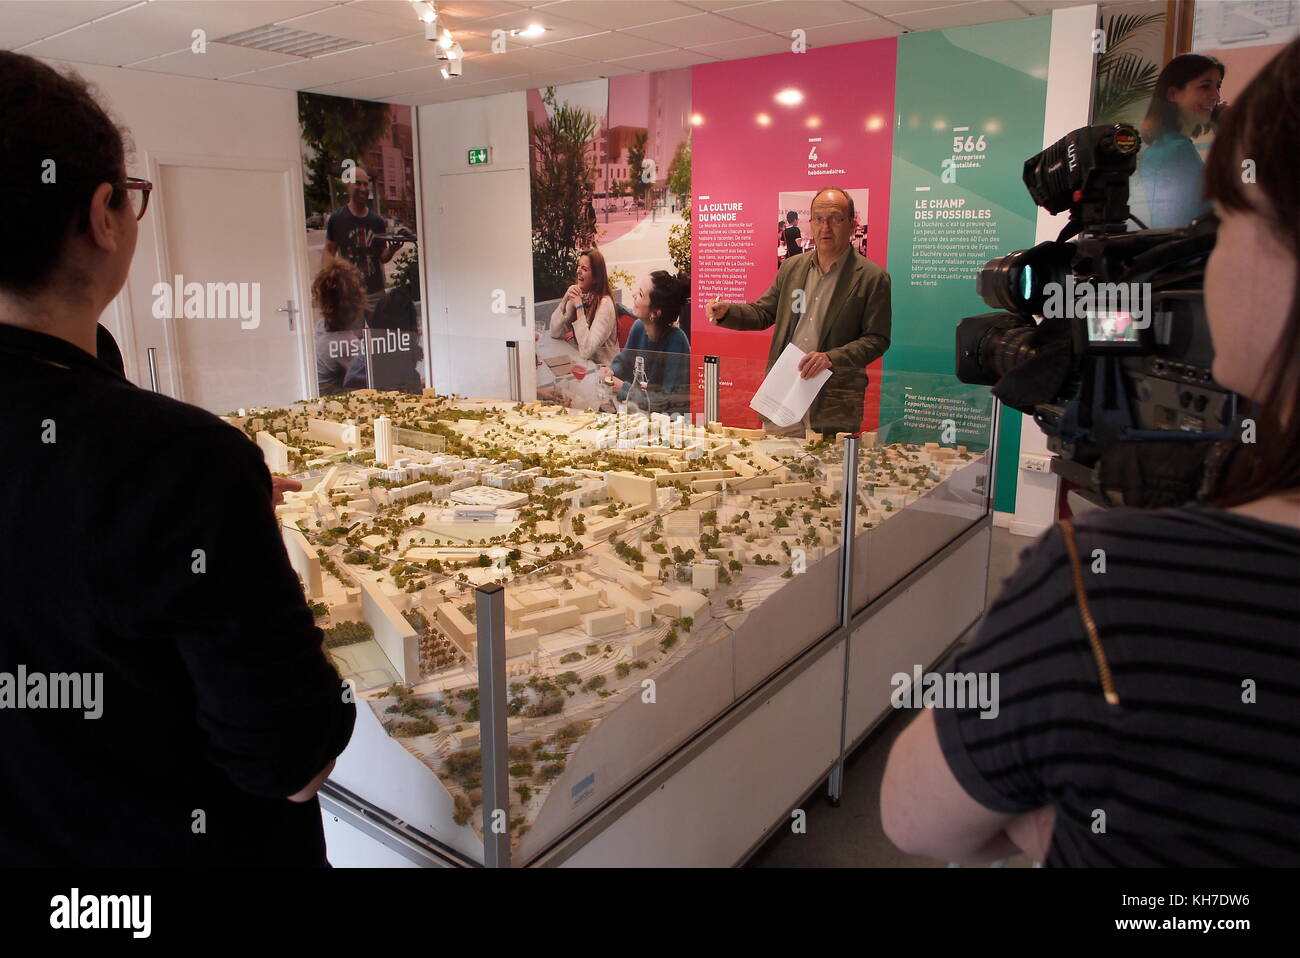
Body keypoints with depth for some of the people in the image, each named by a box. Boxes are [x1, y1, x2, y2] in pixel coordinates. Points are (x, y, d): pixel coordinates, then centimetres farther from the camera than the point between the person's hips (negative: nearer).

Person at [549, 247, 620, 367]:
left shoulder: (604, 304, -19)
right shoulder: (577, 296, 1)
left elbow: (586, 351, -27)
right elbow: (555, 332, -4)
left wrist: (579, 307, -24)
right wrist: (564, 300, -15)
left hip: (602, 368, -6)